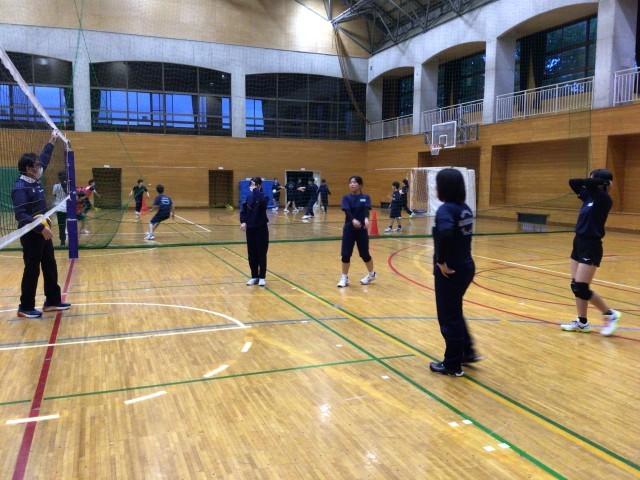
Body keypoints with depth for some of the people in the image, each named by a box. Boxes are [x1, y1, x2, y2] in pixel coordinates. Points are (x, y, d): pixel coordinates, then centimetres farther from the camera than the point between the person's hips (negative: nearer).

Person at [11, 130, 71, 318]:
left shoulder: (35, 181, 7)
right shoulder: (20, 188, -19)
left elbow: (43, 159, 23)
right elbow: (20, 215, -25)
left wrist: (52, 142, 26)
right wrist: (41, 228, -31)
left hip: (43, 233, 9)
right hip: (31, 236, -9)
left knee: (50, 267, 14)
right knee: (32, 271, -1)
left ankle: (52, 301, 24)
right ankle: (25, 307, 10)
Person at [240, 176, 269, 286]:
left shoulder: (264, 196, -7)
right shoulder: (248, 197, 5)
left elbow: (262, 200, -32)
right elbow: (243, 210, 4)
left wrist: (255, 190, -22)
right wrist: (243, 222, -10)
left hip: (261, 228, -4)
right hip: (250, 228, 4)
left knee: (261, 253, 1)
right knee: (251, 254, 8)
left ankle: (262, 277, 12)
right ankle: (254, 276, 20)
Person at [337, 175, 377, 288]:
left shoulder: (365, 197, -2)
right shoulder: (346, 198, -1)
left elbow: (366, 209, -19)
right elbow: (347, 211, -16)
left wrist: (366, 219, -41)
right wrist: (353, 220, -37)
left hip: (362, 230, -1)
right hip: (348, 229, 1)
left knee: (364, 254, 9)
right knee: (345, 255, -1)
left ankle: (371, 274, 34)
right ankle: (344, 278, 15)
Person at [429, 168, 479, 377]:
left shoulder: (445, 209, -19)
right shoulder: (464, 208, 7)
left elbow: (446, 234, -37)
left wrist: (441, 261, -25)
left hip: (450, 271, -8)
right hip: (466, 267, 8)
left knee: (448, 317, 7)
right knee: (455, 313, 26)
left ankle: (452, 365, 21)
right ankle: (467, 352, 36)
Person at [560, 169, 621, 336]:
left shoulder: (604, 199, -15)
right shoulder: (590, 196, 8)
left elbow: (590, 184, -30)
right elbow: (573, 182, 10)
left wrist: (603, 181, -13)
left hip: (591, 247, -9)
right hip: (579, 243, 9)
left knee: (581, 288, -7)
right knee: (575, 286, 11)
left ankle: (610, 315, 10)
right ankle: (582, 323, 21)